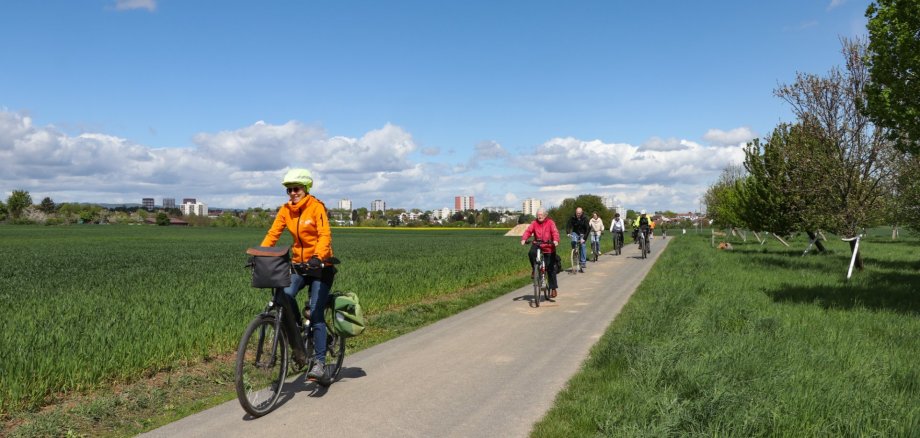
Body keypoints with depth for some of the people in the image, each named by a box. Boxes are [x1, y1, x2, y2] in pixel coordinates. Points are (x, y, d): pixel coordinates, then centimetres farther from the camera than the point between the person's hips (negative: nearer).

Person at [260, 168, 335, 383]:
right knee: (285, 295, -22)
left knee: (315, 314, -10)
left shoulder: (316, 207, -13)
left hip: (321, 266, -4)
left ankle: (320, 363, -2)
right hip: (299, 264, 4)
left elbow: (325, 235, -23)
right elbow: (273, 234, -2)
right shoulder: (286, 210, 3)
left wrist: (317, 257, -39)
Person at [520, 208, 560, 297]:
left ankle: (553, 288, 14)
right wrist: (523, 239, -31)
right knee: (531, 253, -33)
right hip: (537, 245, 2)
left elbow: (555, 232, -18)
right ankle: (534, 268, -4)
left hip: (549, 247, -2)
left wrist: (556, 240, -38)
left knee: (551, 269, 2)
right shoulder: (534, 223, 0)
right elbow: (528, 231, -12)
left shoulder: (550, 222, -5)